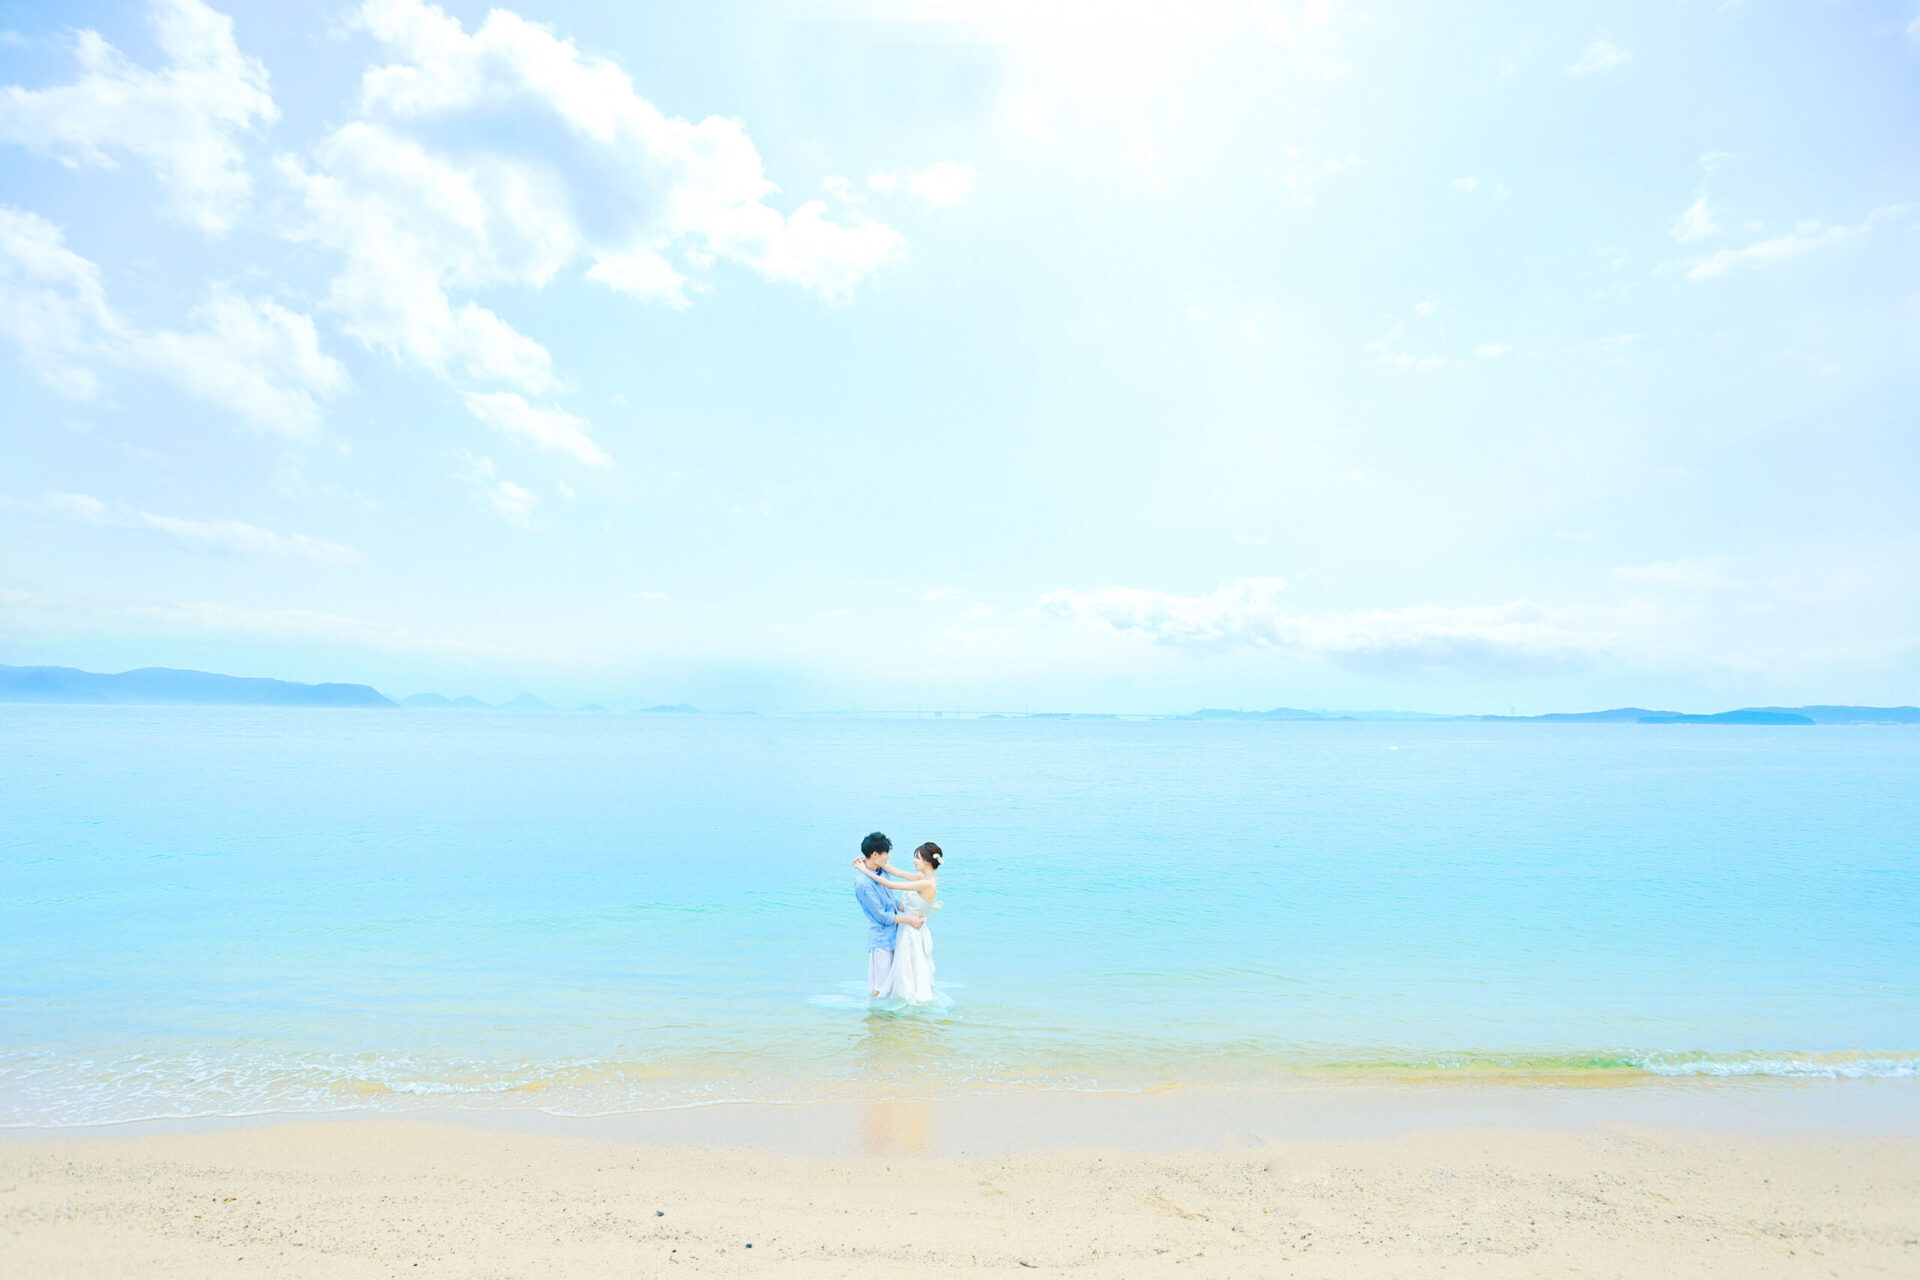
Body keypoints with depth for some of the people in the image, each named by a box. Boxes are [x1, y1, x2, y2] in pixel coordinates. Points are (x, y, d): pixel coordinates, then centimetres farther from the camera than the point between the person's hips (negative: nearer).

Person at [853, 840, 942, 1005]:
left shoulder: (927, 883, -26)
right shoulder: (923, 878, 1)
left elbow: (891, 885, -24)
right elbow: (897, 873, 3)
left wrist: (866, 871, -18)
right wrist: (869, 861, -2)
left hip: (913, 935, -9)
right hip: (911, 931, 9)